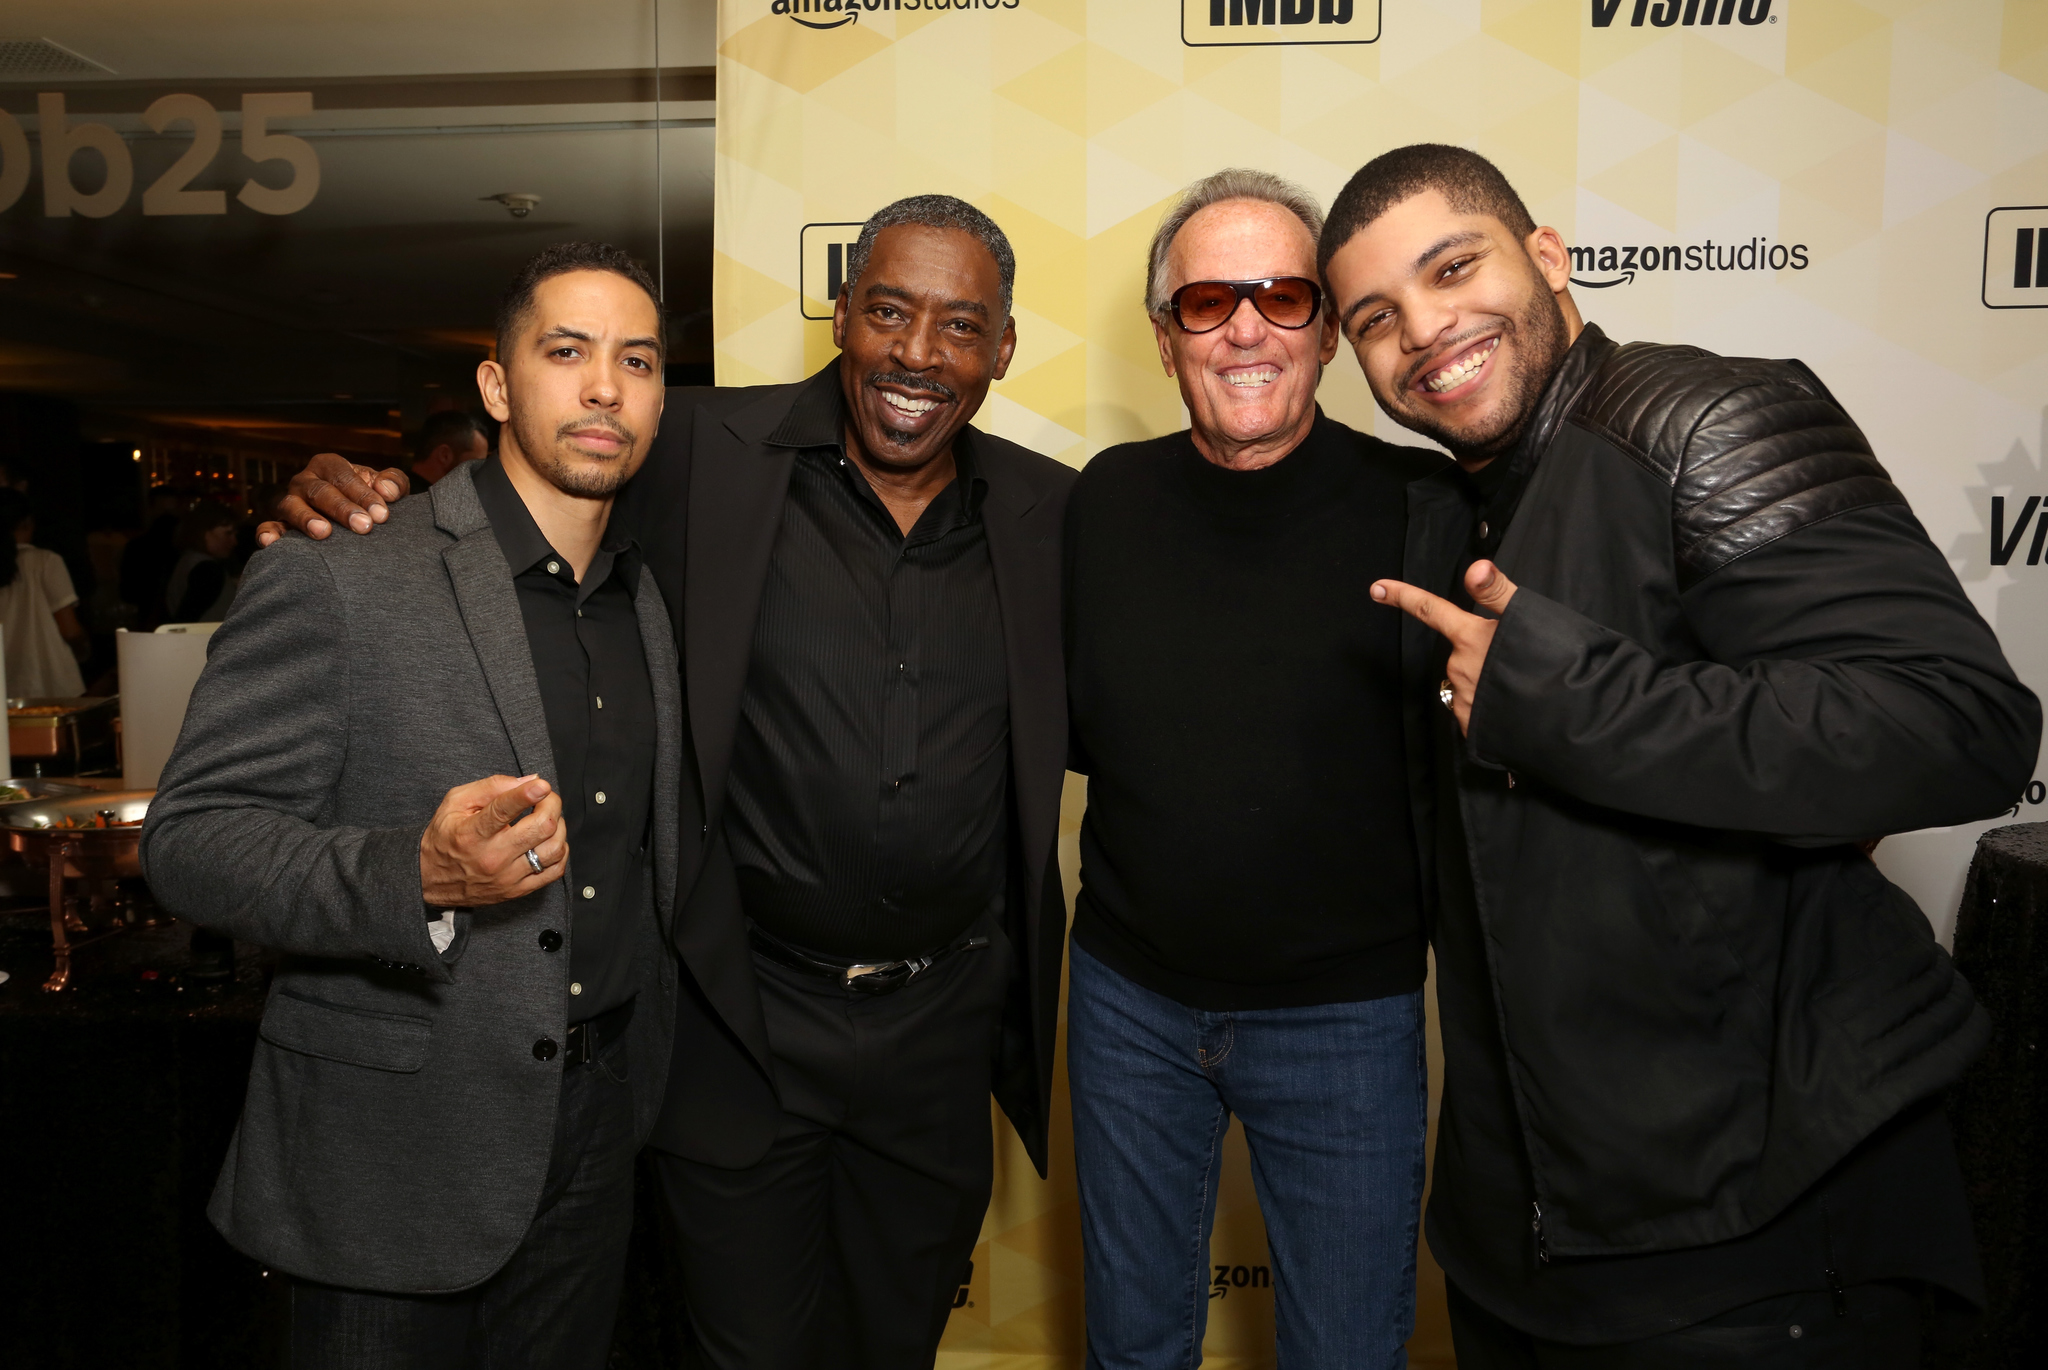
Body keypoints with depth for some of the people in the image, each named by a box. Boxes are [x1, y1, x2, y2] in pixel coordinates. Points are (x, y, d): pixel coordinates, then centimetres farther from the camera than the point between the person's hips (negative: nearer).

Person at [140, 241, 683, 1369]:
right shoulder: (332, 578, -13)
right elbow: (189, 839, -15)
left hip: (594, 1140, 6)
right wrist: (418, 876, -32)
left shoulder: (649, 598, 8)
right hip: (394, 1158, -5)